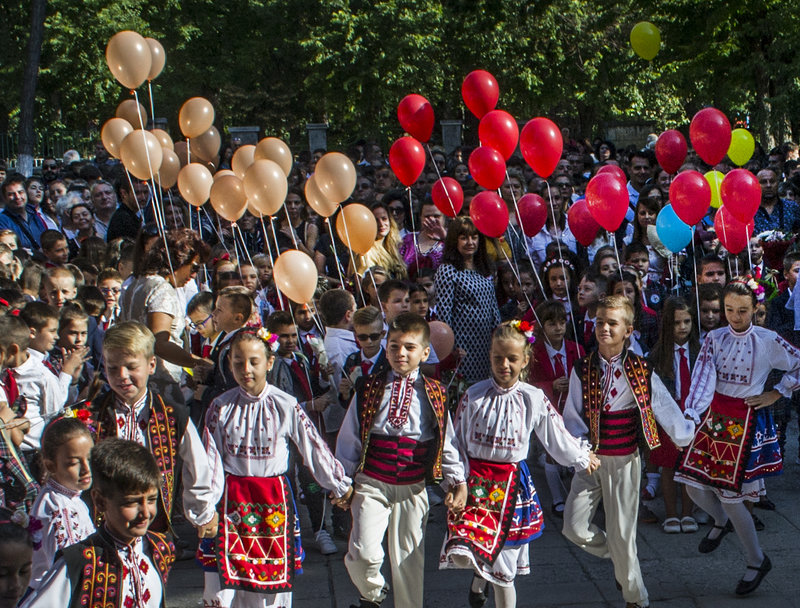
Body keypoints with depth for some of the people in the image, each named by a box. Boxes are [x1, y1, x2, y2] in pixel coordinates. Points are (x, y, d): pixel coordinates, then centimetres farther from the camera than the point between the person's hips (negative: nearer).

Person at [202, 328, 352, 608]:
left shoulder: (286, 406, -3)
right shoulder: (221, 408, 0)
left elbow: (314, 448, 3)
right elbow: (211, 461, 0)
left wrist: (340, 485, 8)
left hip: (275, 498, 0)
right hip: (232, 498, 1)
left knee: (273, 573, 2)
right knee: (223, 579, -2)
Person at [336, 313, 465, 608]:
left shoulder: (433, 395, 4)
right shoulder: (370, 390, 2)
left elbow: (446, 441, 9)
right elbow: (349, 437, 6)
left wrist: (457, 480, 3)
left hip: (413, 489, 1)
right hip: (371, 484, -1)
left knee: (409, 558, 8)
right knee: (364, 553, -15)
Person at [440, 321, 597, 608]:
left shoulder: (534, 399, -1)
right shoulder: (474, 396, -1)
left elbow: (558, 437, 14)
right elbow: (456, 442, 3)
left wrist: (582, 457, 23)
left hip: (512, 484, 0)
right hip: (476, 480, 0)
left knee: (503, 573, 1)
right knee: (461, 553, -14)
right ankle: (479, 575, 22)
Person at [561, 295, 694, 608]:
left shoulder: (640, 371, -7)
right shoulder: (582, 369, -1)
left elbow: (663, 406, 2)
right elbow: (572, 414, 3)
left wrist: (686, 435, 5)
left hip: (624, 461, -3)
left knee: (621, 533, 1)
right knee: (574, 527, -5)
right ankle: (616, 557, 27)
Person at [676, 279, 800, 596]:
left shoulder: (768, 341, -7)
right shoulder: (714, 338, 1)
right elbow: (703, 378, -12)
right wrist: (689, 414, -26)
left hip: (746, 422, -4)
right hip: (714, 416, 4)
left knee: (730, 495, -4)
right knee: (695, 487, 4)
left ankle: (756, 561, 17)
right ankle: (721, 522, 40)